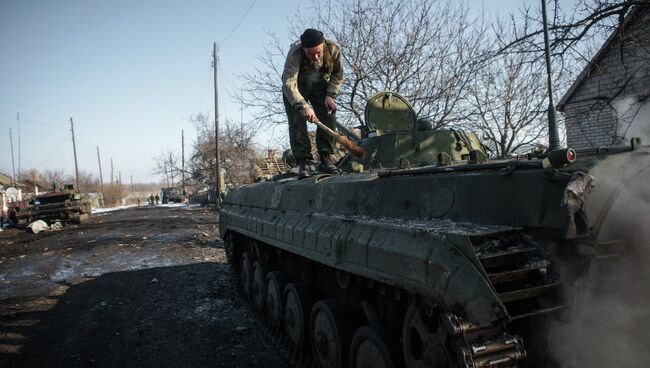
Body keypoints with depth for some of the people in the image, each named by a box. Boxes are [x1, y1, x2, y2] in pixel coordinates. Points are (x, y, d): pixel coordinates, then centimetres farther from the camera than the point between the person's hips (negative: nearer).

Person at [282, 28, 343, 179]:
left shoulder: (334, 49, -25)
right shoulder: (295, 53, -36)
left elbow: (337, 75, -7)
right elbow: (288, 84, -42)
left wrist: (330, 95, -19)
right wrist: (302, 105, -54)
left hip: (320, 86, 3)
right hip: (296, 88, -3)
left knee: (328, 118, -10)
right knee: (297, 122, -15)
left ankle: (327, 158, -3)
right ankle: (303, 162, -13)